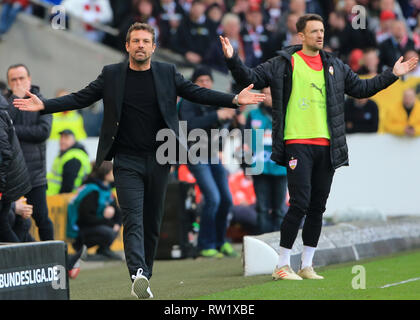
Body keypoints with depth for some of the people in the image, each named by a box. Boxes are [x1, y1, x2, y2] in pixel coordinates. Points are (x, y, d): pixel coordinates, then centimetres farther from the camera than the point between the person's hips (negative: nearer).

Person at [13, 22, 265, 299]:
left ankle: (145, 278, 16)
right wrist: (43, 106, -7)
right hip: (127, 161, -2)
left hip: (158, 160, 2)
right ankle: (138, 274, -30)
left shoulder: (167, 73, 6)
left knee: (152, 222, 7)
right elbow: (80, 99, 4)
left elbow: (199, 93, 7)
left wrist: (235, 100, -4)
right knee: (133, 219, -16)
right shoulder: (111, 75, 3)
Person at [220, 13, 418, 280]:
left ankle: (307, 265, 16)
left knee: (318, 208, 7)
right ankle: (282, 265, -4)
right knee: (300, 204, -12)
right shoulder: (284, 64, 3)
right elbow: (250, 78, 1)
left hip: (327, 147, 5)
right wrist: (233, 60, -15)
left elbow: (361, 88, 27)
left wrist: (392, 75, 22)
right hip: (298, 145, -5)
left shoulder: (335, 66, 16)